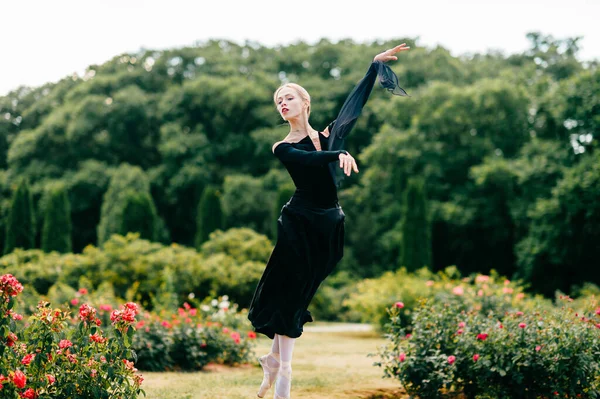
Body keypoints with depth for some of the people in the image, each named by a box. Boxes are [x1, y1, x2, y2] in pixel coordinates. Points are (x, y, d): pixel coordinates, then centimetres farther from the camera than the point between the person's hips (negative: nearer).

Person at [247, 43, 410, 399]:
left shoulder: (329, 136, 9)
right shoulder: (284, 149, 0)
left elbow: (354, 104, 9)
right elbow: (311, 160, -19)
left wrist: (375, 66, 11)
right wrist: (339, 154, -36)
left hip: (329, 226, 3)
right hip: (299, 224, -3)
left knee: (297, 297, 8)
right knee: (290, 294, -4)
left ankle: (275, 358, 19)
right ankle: (282, 369, 1)